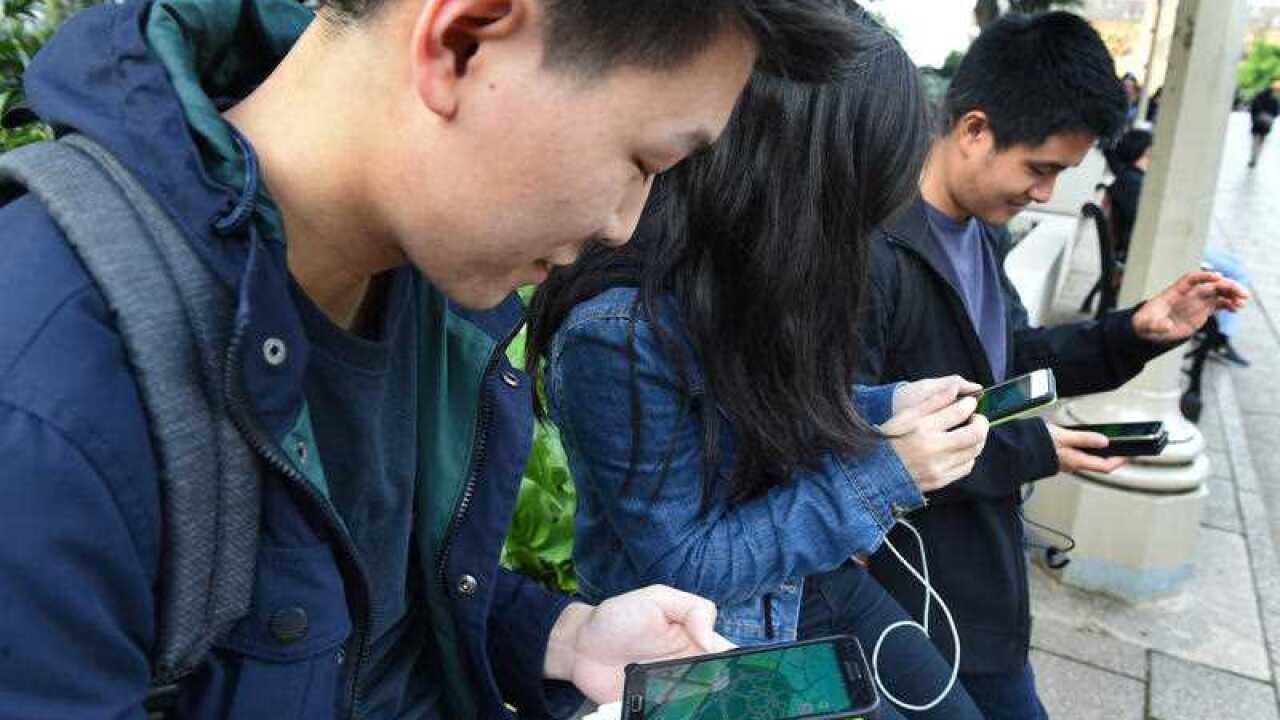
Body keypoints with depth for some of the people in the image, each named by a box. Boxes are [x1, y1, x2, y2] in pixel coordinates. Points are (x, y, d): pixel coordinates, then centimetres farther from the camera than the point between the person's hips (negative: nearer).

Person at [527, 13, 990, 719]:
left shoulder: (736, 269, -6)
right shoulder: (619, 330, -32)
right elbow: (680, 568, -25)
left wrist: (888, 408, -3)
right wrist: (883, 473, -24)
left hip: (803, 581, 8)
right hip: (700, 642, -7)